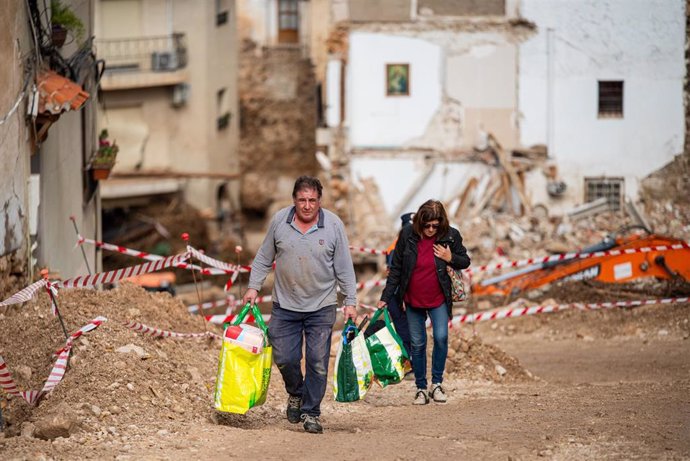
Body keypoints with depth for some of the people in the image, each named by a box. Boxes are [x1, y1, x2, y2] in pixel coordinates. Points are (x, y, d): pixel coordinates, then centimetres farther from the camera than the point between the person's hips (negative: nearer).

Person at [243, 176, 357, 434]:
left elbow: (344, 267, -1)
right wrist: (253, 287, 3)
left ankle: (310, 412, 9)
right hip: (284, 306, 2)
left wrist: (350, 302, -3)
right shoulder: (279, 221, -2)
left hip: (321, 308, -1)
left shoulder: (333, 225, -6)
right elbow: (264, 258, 10)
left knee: (318, 363, -2)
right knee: (284, 358, 3)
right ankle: (296, 393, 32)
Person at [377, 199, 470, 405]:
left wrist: (451, 259, -16)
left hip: (438, 300, -1)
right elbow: (395, 268, 0)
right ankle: (421, 388, 15)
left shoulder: (451, 236, -8)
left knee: (441, 337, -16)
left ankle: (437, 383, 0)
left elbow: (465, 262, 6)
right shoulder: (408, 235, -8)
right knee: (417, 344, 5)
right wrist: (386, 297, -1)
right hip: (413, 301, 1)